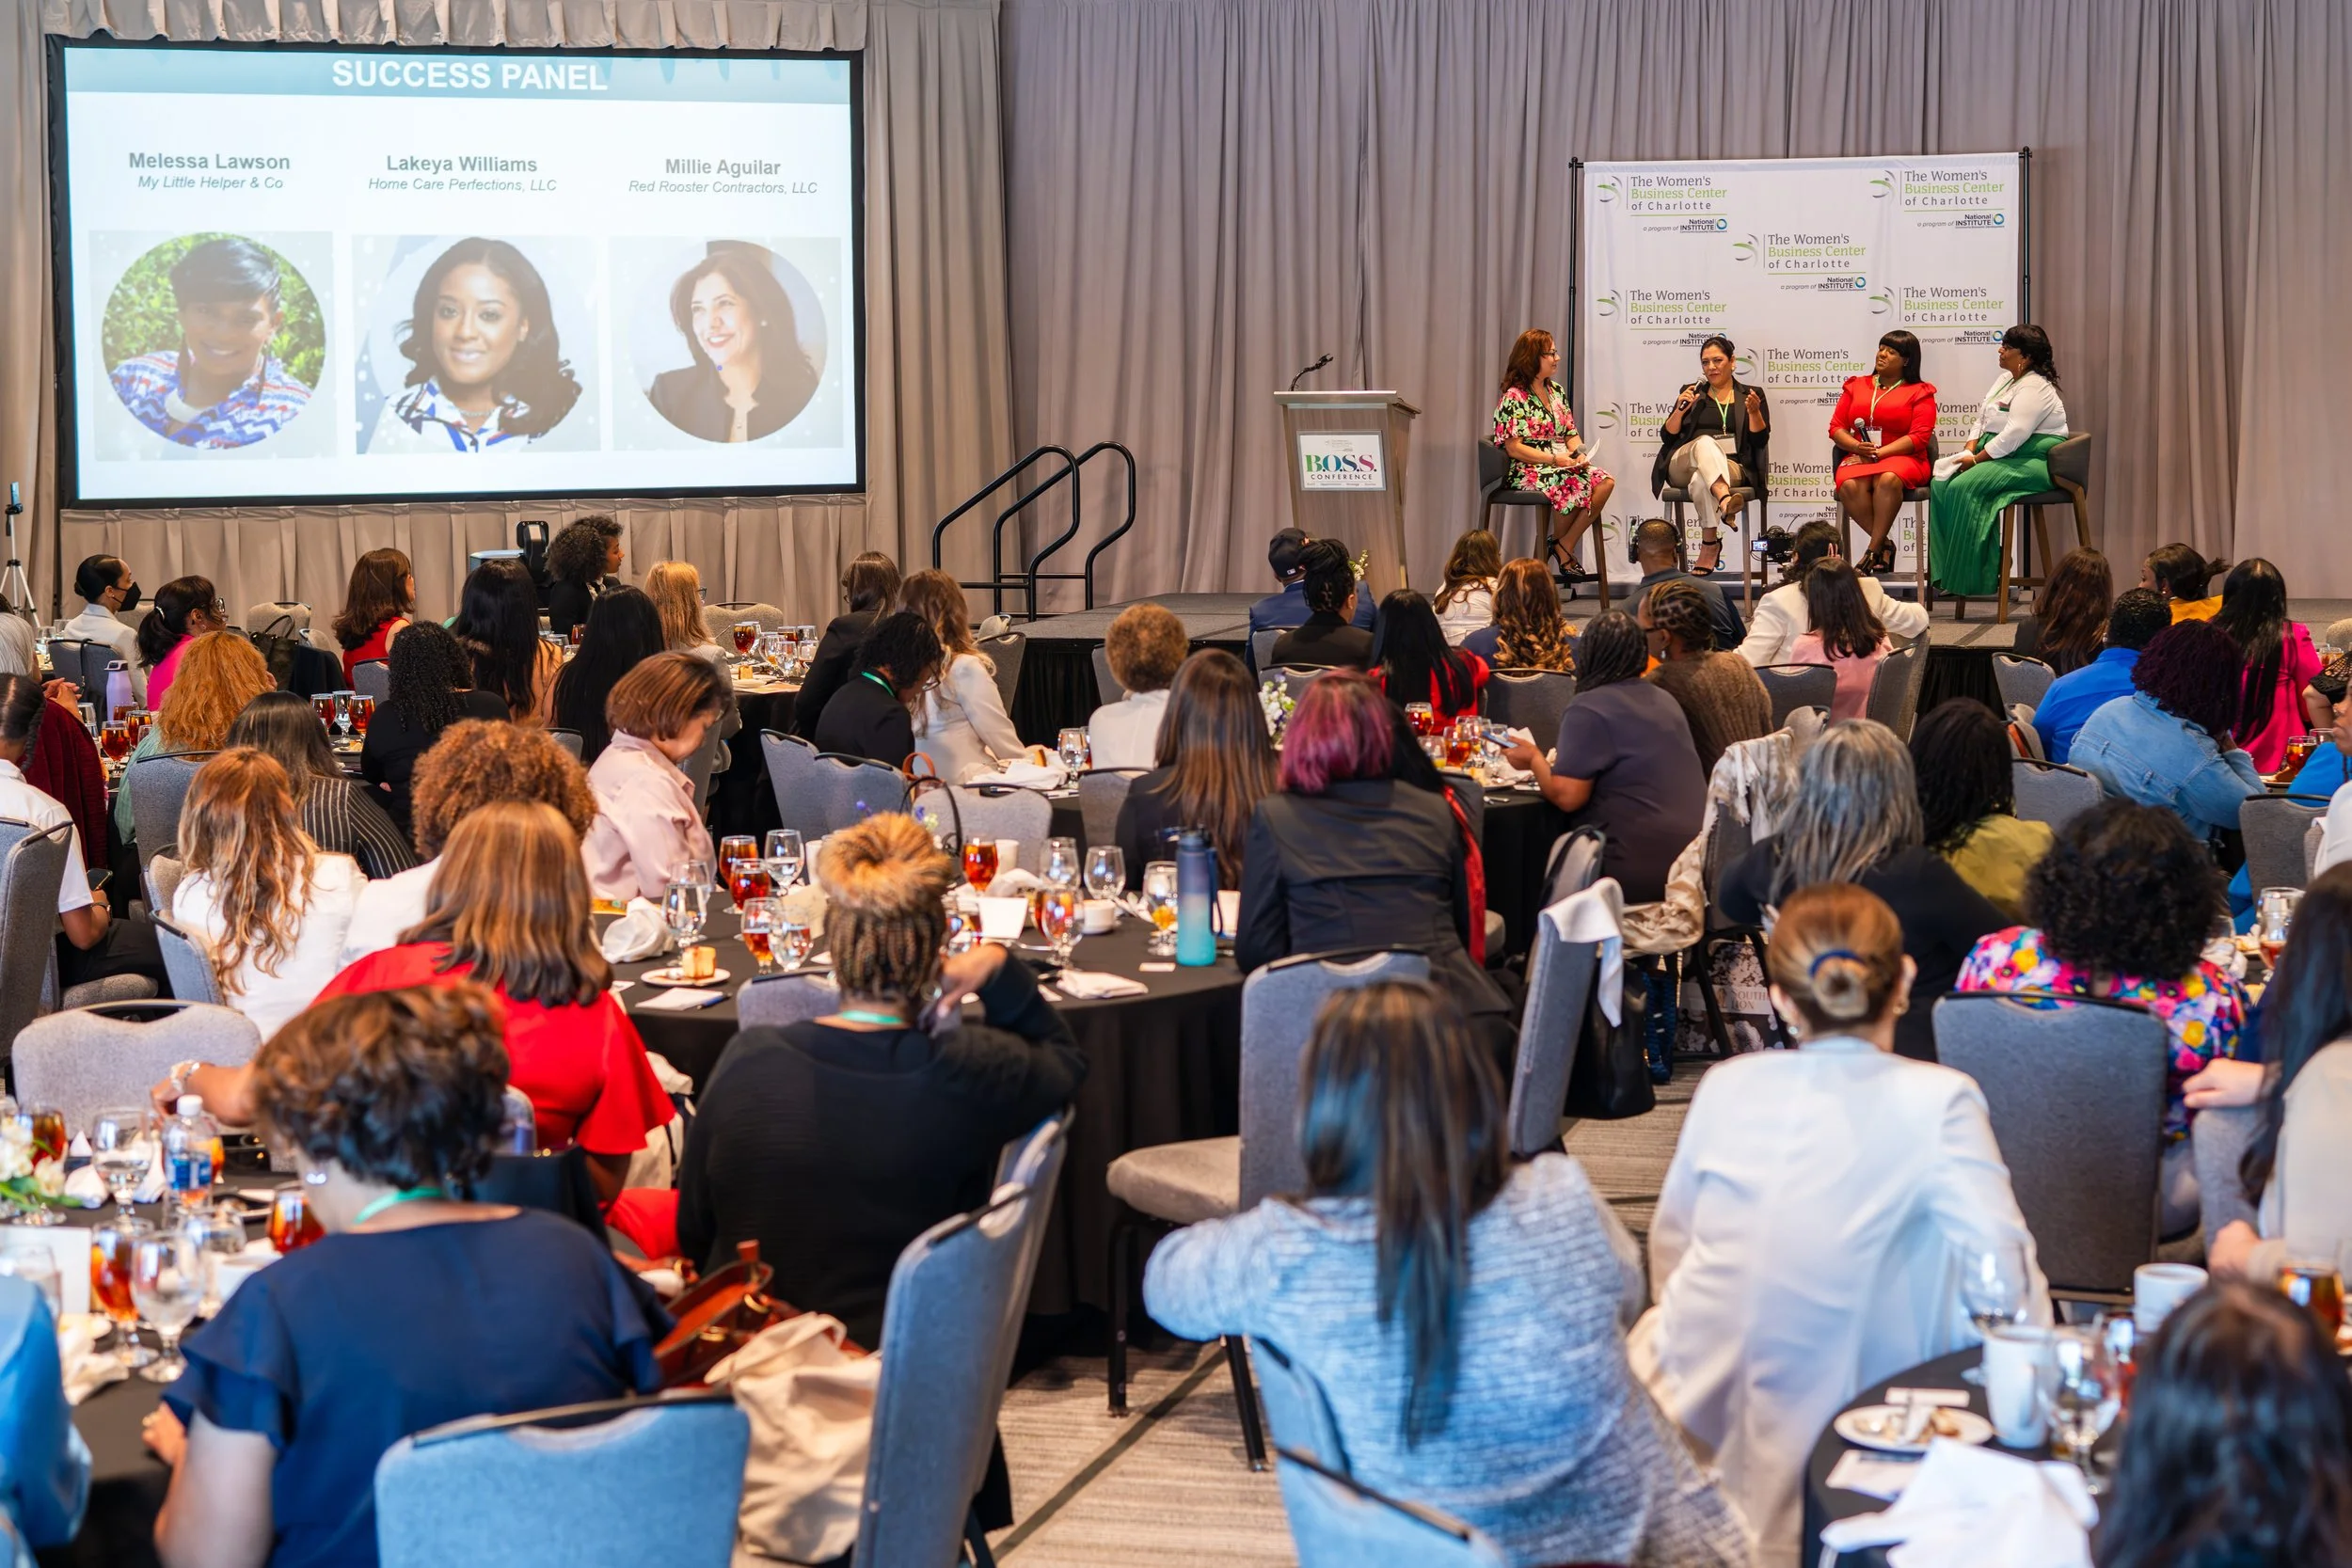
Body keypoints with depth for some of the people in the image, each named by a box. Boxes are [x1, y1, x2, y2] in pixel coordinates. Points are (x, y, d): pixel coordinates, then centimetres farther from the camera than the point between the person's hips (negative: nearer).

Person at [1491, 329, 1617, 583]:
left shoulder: (1557, 391, 17)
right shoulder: (1513, 397, -7)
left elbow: (1571, 434, 18)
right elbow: (1513, 448, -13)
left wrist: (1580, 453, -6)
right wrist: (1555, 460, -20)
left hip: (1563, 465, 7)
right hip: (1528, 471, -7)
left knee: (1606, 481, -20)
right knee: (1574, 485, -34)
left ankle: (1565, 544, -16)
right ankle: (1561, 548, -8)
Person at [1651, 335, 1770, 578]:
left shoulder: (1752, 395, 17)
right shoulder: (1692, 392, 21)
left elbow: (1760, 441, 5)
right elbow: (1667, 437, 13)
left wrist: (1754, 412, -12)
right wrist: (1680, 410, -3)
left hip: (1732, 466, -1)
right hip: (1683, 465, 1)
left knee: (1701, 480, -39)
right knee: (1705, 442, -38)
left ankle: (1709, 544, -41)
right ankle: (1725, 500, -63)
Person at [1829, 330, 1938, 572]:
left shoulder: (1920, 392, 9)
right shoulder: (1856, 386, 21)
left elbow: (1919, 437, -4)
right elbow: (1836, 427, 15)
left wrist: (1879, 453, -14)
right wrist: (1857, 447, -8)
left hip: (1902, 459, -3)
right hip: (1858, 459, 3)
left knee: (1888, 480, -40)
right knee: (1849, 486, -34)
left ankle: (1874, 550, -30)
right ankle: (1884, 544, -20)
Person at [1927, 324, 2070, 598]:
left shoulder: (2035, 389, -14)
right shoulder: (2005, 380, 18)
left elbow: (2015, 434, -24)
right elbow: (1982, 420, 20)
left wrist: (1977, 459, -20)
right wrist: (1970, 448, 1)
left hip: (2031, 463, -10)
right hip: (1997, 457, 10)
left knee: (1963, 488, -28)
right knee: (1940, 484, -9)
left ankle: (1967, 582, -23)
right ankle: (1945, 575, -13)